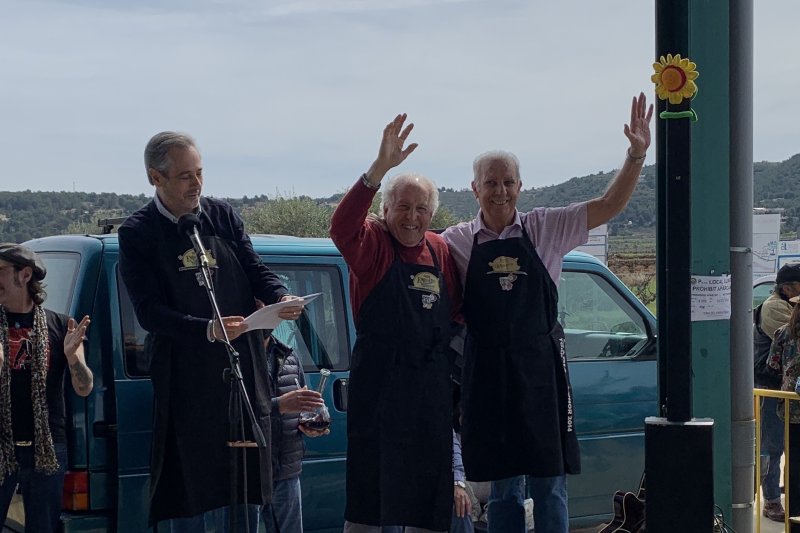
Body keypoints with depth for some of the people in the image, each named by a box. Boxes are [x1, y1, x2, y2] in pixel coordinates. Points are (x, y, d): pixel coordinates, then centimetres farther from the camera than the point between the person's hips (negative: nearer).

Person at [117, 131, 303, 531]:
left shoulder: (223, 216, 7)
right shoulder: (137, 233, -5)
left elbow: (256, 272, 10)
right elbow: (148, 312, -12)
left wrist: (282, 299, -13)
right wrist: (207, 330, -26)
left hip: (244, 368, 4)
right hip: (185, 377, -4)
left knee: (248, 484, 10)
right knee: (189, 488, 1)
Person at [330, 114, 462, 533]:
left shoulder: (441, 252, 10)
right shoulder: (371, 243, -6)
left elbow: (456, 312, 20)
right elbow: (341, 227, -29)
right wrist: (380, 167, -39)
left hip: (432, 387, 5)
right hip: (379, 383, -5)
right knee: (368, 497, 0)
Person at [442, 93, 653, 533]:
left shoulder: (545, 228, 2)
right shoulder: (458, 241, 2)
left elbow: (608, 206, 0)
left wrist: (636, 155, -14)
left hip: (541, 368, 0)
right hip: (487, 372, 0)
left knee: (549, 485, 4)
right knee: (503, 487, 10)